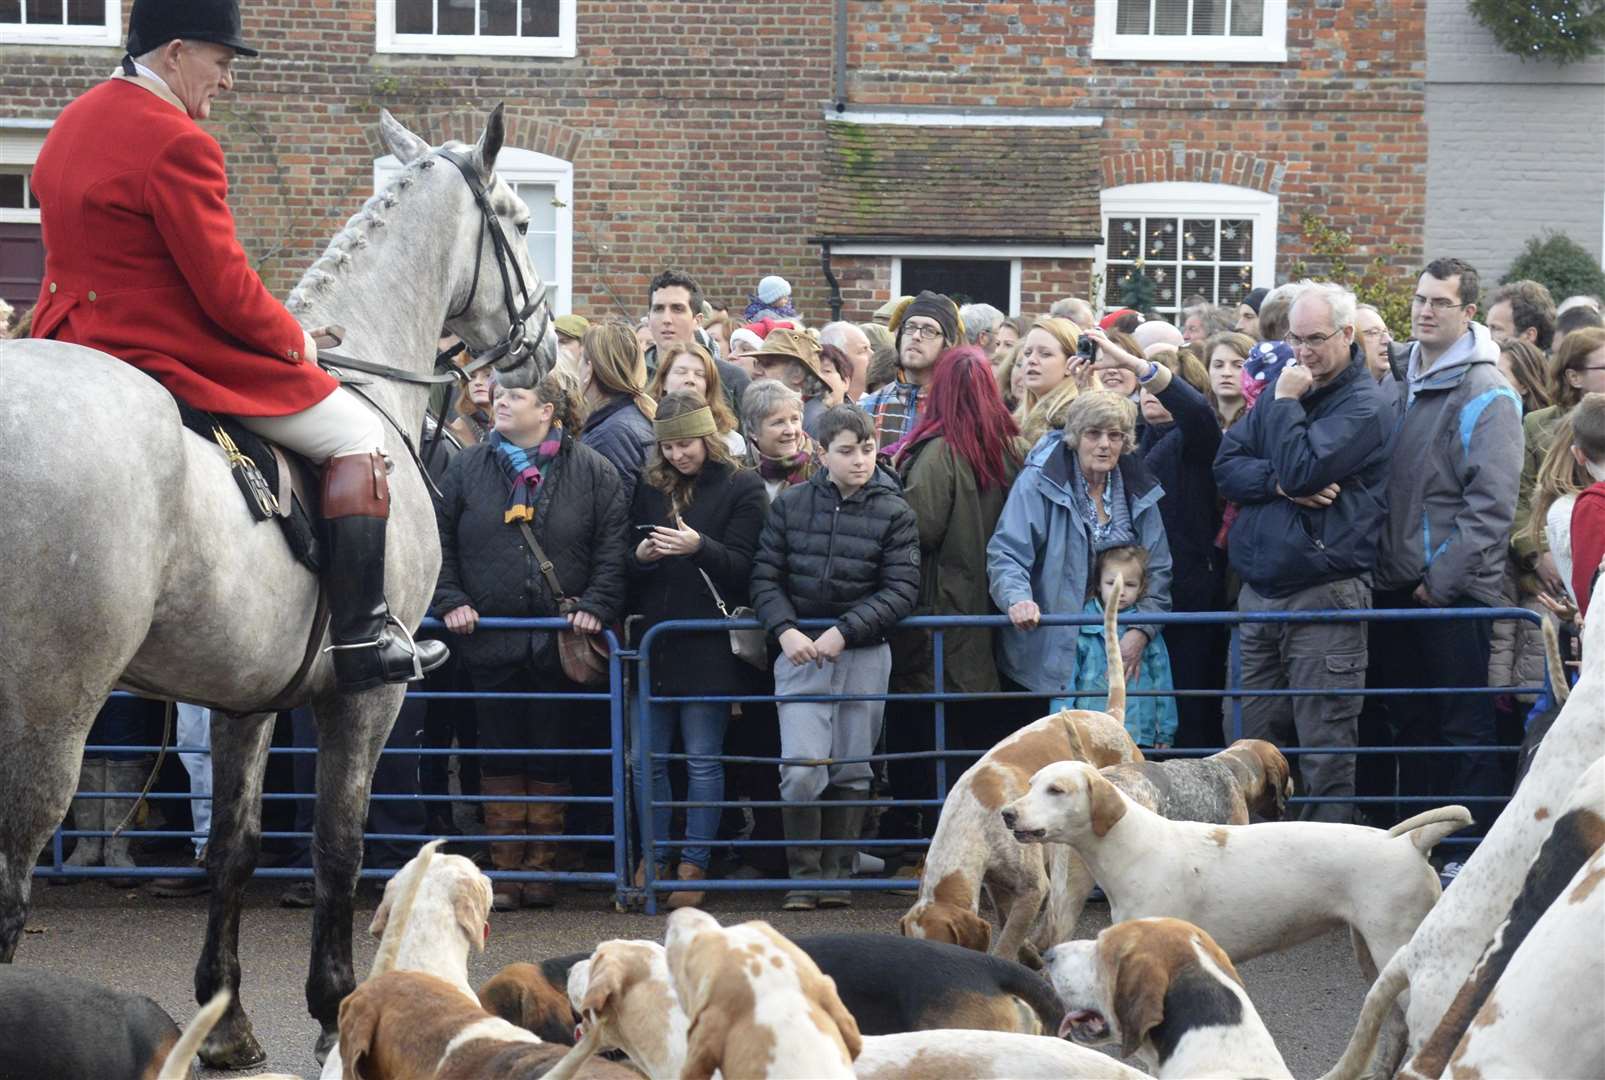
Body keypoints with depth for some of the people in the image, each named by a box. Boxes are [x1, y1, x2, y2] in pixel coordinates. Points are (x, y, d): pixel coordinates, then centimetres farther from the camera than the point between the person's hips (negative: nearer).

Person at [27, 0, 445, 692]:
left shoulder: (71, 124, 12)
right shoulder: (176, 143, -19)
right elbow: (226, 291, -19)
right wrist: (295, 341, -1)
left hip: (72, 339, 9)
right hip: (171, 355, -9)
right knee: (357, 434, -1)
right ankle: (361, 639, -5)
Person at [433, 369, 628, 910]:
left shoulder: (593, 472, 1)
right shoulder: (467, 468, 6)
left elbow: (612, 548, -1)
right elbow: (441, 541, 8)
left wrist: (595, 606, -11)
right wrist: (451, 601, -4)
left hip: (559, 640, -2)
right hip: (490, 638, 2)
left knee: (551, 757, 3)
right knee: (500, 755, 4)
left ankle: (541, 868, 12)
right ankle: (505, 870, 10)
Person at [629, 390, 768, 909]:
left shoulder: (741, 487, 0)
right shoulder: (649, 489, 12)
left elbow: (742, 566, -7)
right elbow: (623, 568, 14)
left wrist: (699, 547, -24)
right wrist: (640, 557, -9)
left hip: (709, 644, -4)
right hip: (652, 639, 4)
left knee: (703, 760, 0)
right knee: (649, 759, 5)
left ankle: (694, 866, 4)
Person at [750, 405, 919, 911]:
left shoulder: (894, 513, 0)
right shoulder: (790, 504, 3)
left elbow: (900, 589, -5)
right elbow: (765, 577, 4)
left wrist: (843, 632, -14)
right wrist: (785, 630, -13)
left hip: (864, 655, 0)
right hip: (800, 654, 0)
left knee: (851, 772, 6)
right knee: (801, 769, -12)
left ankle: (837, 874, 16)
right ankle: (804, 875, 0)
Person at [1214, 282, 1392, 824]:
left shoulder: (1365, 406, -7)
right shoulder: (1282, 388, 16)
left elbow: (1301, 470, -19)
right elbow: (1226, 464, 8)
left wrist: (1286, 404, -7)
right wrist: (1281, 484, -10)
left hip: (1324, 594, -7)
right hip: (1260, 592, 7)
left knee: (1326, 750, -5)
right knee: (1256, 744, 11)